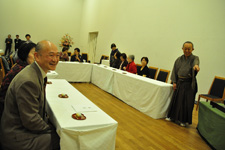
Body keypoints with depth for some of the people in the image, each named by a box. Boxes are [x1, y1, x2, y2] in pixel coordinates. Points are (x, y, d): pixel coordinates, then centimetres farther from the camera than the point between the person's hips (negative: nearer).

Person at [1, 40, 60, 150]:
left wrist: (47, 120, 2)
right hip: (18, 136, -9)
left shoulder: (39, 73, 3)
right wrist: (51, 129, -12)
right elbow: (30, 121, -24)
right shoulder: (28, 81, -28)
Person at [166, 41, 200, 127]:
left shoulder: (194, 58, -5)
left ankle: (184, 120, 17)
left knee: (187, 102, 2)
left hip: (189, 84, -3)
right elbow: (175, 70, 10)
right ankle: (173, 116, 26)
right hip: (179, 83, 4)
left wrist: (196, 65, -54)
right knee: (176, 100, 10)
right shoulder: (179, 59, 6)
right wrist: (174, 82, 1)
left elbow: (196, 62, -30)